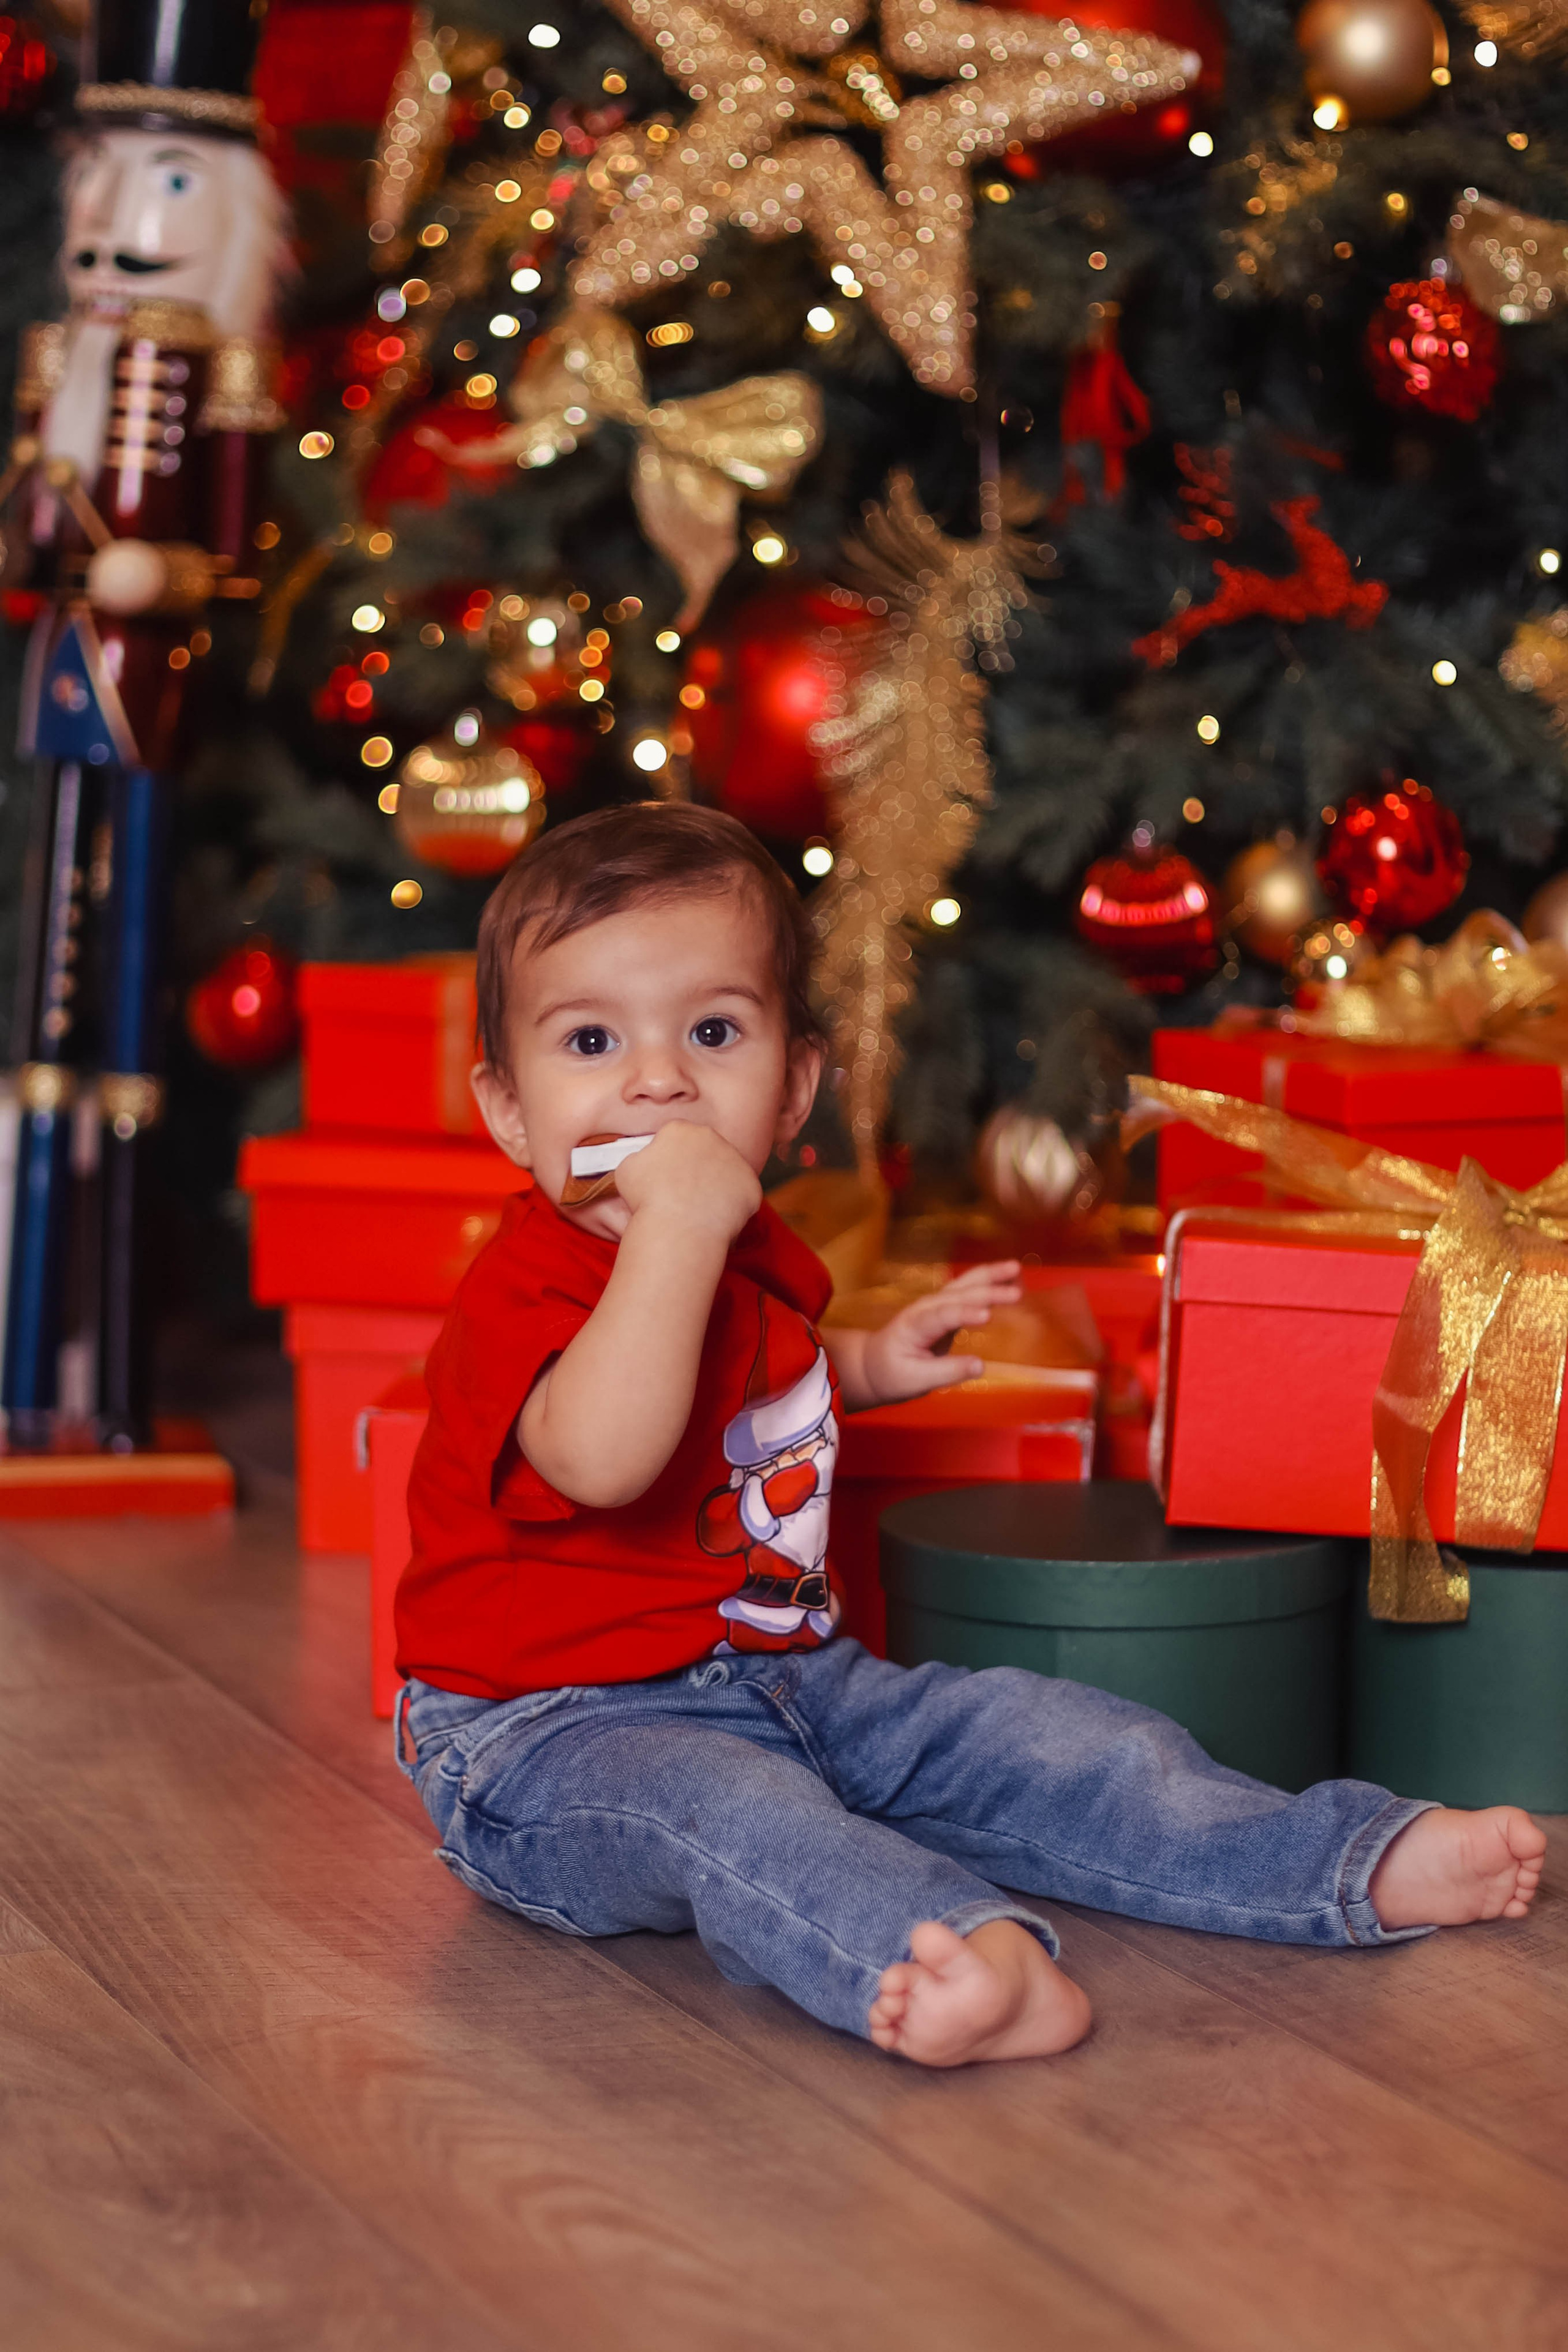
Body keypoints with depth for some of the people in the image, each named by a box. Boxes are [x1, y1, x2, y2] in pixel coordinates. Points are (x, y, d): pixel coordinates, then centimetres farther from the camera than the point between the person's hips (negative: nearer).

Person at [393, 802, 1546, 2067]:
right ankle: (975, 1960, -64)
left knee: (1023, 1733, -3)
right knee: (709, 1805, -39)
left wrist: (871, 1360, 23)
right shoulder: (526, 1293, -19)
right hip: (559, 1732, -9)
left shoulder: (752, 1254, 11)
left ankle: (1360, 1864, -2)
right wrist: (676, 1227, -40)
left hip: (790, 1682, 9)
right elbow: (601, 1459, -42)